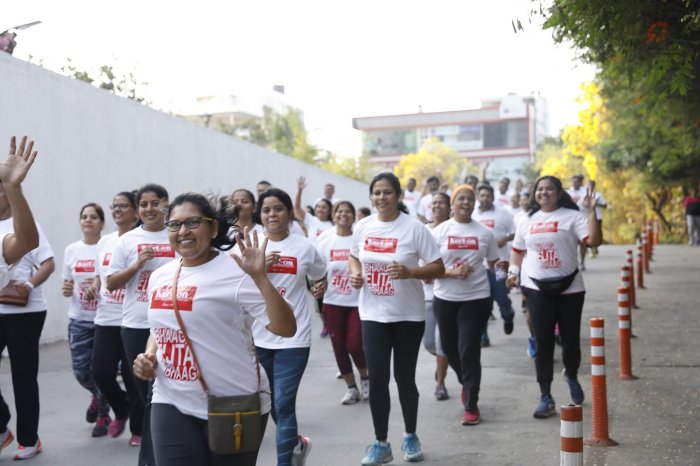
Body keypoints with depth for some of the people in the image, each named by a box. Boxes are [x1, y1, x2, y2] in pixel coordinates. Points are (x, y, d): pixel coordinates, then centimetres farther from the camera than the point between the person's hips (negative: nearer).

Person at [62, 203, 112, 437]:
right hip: (78, 319, 4)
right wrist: (67, 290, -9)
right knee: (80, 370, 3)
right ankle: (98, 396, 36)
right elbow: (67, 283, 14)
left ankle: (103, 415, 21)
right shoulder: (71, 250, 7)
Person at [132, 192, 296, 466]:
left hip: (234, 407, -5)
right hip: (172, 404, 5)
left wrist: (260, 277, -28)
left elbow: (286, 328, -18)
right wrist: (148, 356, 4)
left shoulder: (236, 272, -12)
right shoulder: (160, 277, 8)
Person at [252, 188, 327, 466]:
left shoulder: (304, 247, 1)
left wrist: (320, 288, -3)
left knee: (283, 403, -7)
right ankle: (296, 443, 39)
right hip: (259, 336, 3)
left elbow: (319, 278, 18)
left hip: (293, 338, -3)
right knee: (269, 402, 15)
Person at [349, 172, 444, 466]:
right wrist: (355, 274, -4)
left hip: (408, 315, -2)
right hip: (373, 315, 3)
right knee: (376, 378, -1)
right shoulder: (362, 227, 1)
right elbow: (354, 257, 18)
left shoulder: (414, 228, -11)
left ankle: (410, 436, 30)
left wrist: (409, 271, -26)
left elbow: (438, 268, -10)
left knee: (405, 377, 7)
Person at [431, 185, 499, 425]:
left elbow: (493, 265, 13)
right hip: (445, 298, 2)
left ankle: (471, 406, 5)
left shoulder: (485, 232, 3)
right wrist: (453, 273, -16)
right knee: (449, 347, 13)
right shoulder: (439, 231, 1)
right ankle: (466, 383, 42)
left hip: (476, 298, -2)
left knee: (469, 350, -5)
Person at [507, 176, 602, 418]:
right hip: (537, 288, 2)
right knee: (543, 342, 1)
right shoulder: (528, 221, 11)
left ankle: (571, 376, 39)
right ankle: (545, 397, 8)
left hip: (569, 288, -2)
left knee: (570, 339, 7)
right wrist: (513, 270, 6)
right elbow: (518, 250, 21)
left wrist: (591, 212, -21)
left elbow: (594, 241, -16)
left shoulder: (572, 216, -3)